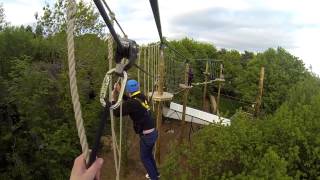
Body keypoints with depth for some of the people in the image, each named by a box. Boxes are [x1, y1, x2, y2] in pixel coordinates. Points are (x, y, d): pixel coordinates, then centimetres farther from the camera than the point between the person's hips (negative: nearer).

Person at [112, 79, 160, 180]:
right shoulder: (142, 97, 1)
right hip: (153, 132, 8)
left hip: (147, 135, -8)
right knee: (149, 154, 28)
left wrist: (113, 98, -5)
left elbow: (116, 113, -16)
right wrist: (120, 92, 15)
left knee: (144, 157, 15)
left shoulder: (133, 103, -23)